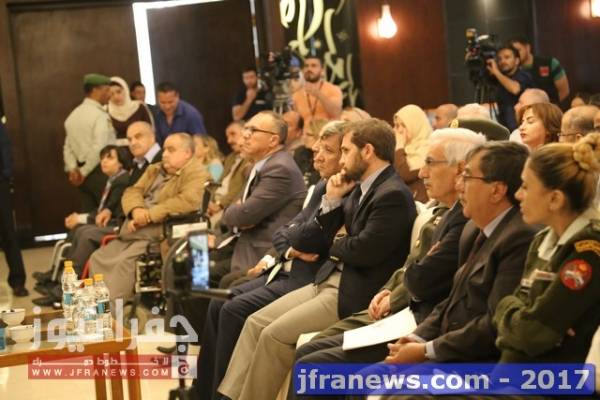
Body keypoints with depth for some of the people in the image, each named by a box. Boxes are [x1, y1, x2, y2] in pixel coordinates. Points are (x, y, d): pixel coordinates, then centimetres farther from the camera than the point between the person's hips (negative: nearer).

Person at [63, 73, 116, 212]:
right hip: (100, 171, -8)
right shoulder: (100, 115, -12)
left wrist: (72, 169, 2)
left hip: (83, 173, 8)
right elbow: (99, 149, -20)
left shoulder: (73, 115, 12)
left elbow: (68, 147, 11)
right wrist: (84, 172, -11)